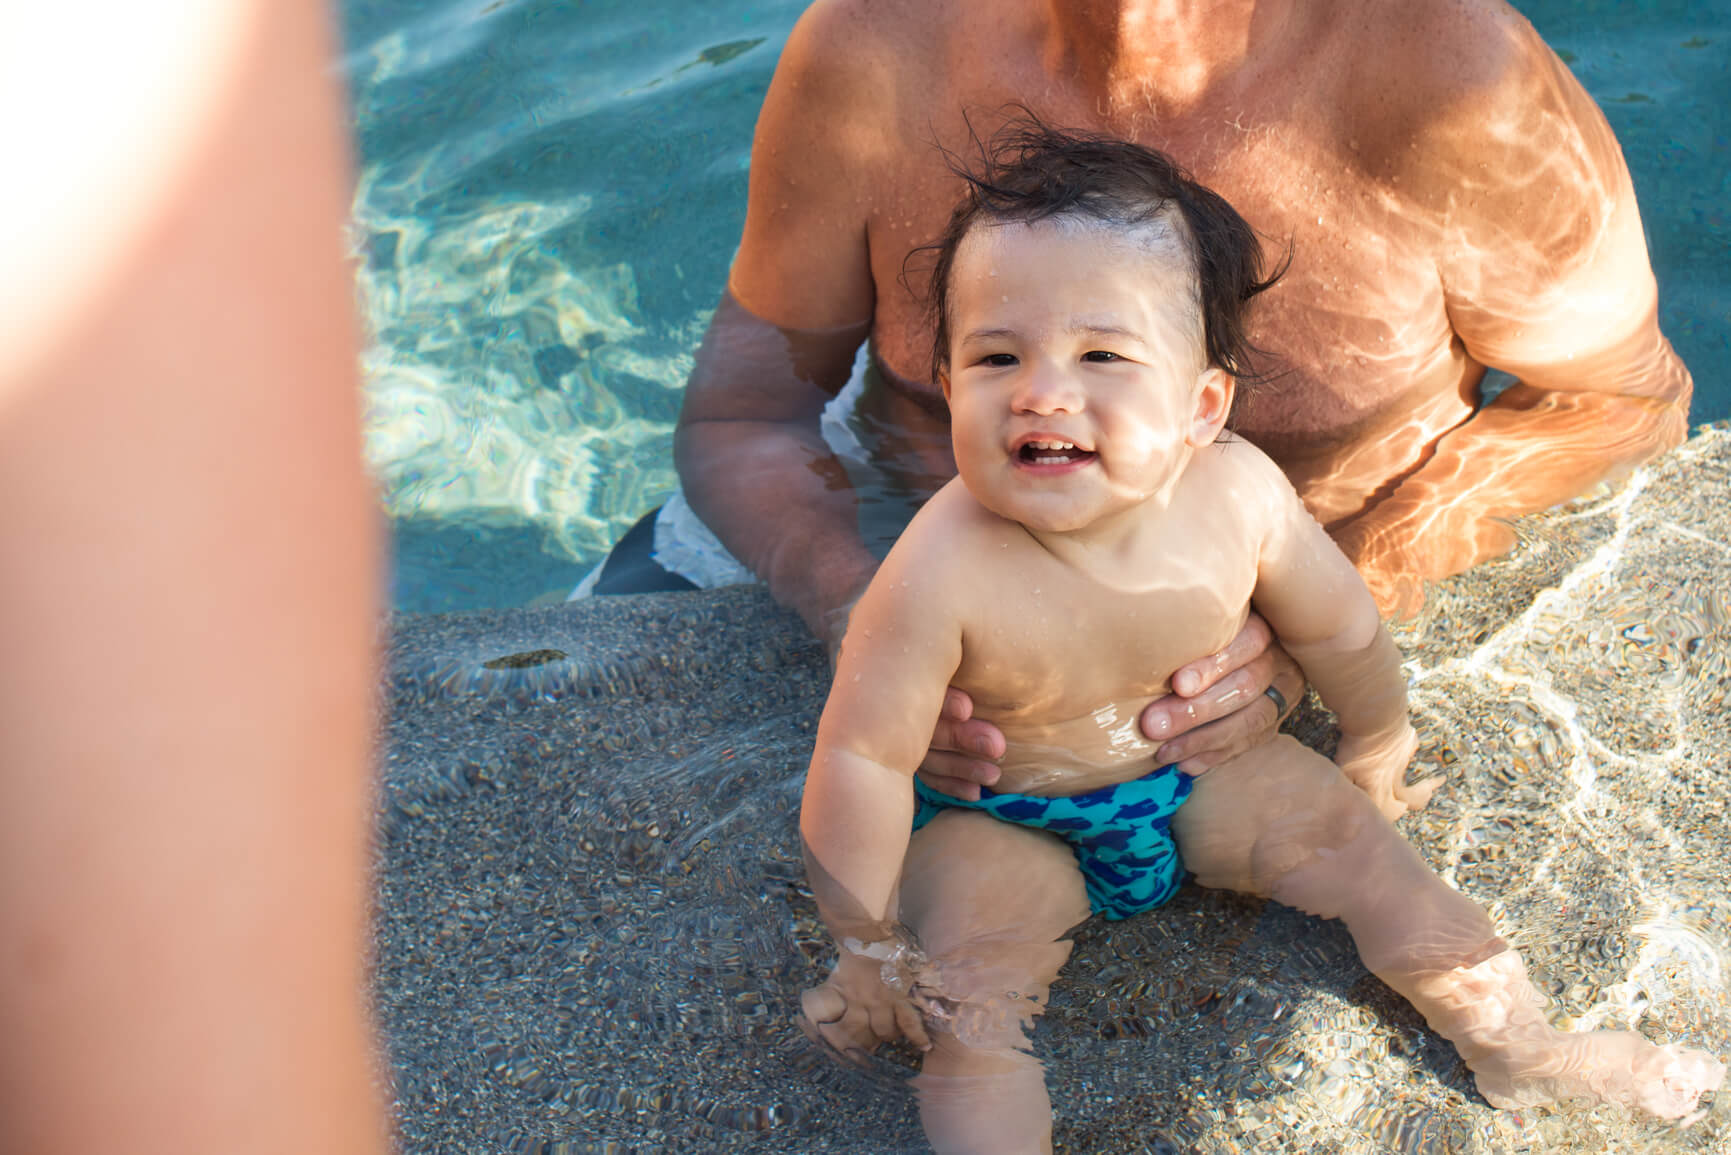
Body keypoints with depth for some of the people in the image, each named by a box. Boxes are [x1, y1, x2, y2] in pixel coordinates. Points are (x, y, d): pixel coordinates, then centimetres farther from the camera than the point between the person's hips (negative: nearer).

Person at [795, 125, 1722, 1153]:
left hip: (1203, 771, 4)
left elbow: (1340, 632, -5)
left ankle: (1522, 1050, 20)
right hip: (1006, 825, -3)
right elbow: (865, 757, -26)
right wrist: (866, 946, -16)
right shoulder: (946, 571, -37)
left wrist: (1376, 749, 13)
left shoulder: (1240, 496, -25)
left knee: (1361, 844, 2)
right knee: (970, 1005, -23)